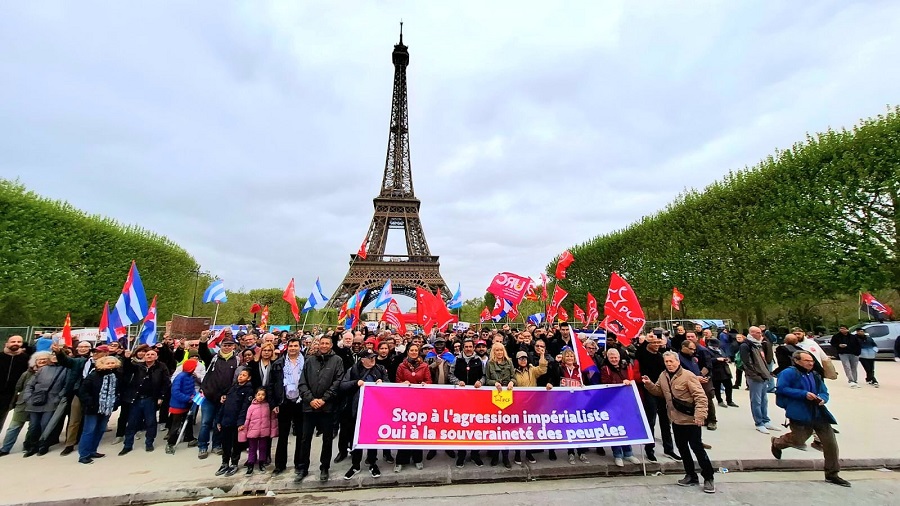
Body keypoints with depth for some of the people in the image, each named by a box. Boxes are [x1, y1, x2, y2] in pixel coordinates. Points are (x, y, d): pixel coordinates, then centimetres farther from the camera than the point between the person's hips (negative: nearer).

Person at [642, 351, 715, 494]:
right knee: (682, 448, 15)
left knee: (697, 448, 2)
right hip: (676, 420, 7)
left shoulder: (688, 376, -18)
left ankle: (708, 478, 20)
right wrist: (649, 384, -5)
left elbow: (701, 397, -20)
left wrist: (700, 415, -28)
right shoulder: (663, 376, 2)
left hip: (691, 420, -7)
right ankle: (691, 476, 31)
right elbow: (659, 392, 13)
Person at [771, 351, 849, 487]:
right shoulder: (789, 373, -10)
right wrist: (804, 394, -20)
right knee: (799, 440, -3)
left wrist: (822, 399, -4)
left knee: (830, 442, 5)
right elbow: (781, 389, -18)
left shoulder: (815, 375, 16)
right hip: (799, 414, -7)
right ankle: (776, 443, 29)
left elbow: (824, 392, 20)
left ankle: (832, 474, 20)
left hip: (818, 413, 7)